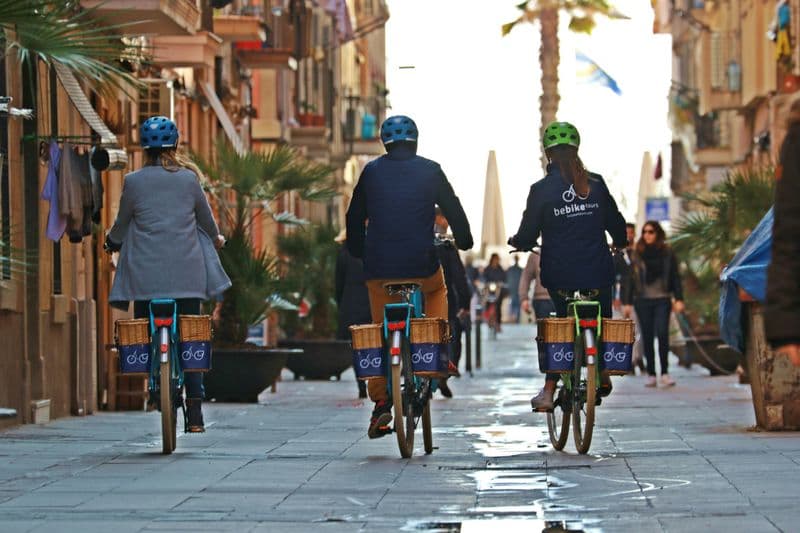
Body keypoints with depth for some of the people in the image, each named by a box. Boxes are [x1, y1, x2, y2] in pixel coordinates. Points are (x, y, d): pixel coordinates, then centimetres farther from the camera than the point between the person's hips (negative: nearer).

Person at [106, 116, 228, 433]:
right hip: (187, 275, 1)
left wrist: (111, 242, 33)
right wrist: (215, 238, 39)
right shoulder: (189, 178, 3)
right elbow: (207, 219, 16)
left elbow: (121, 225, 9)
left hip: (146, 276, -1)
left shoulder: (133, 182, -2)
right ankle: (195, 415, 2)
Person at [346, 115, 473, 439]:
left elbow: (354, 217, 14)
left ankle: (381, 403, 3)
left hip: (380, 267, 1)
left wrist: (358, 252, 29)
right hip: (421, 265, -1)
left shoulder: (371, 172, 7)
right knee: (437, 291, 33)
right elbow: (452, 209, 8)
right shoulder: (429, 171, 2)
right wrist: (464, 241, 26)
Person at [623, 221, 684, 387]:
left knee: (662, 334, -12)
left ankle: (665, 373, -5)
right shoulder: (637, 254, 7)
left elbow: (675, 277, 5)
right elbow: (631, 279, 8)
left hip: (662, 300, -2)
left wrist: (678, 299, -3)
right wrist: (628, 302, 4)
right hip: (642, 300, 2)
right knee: (647, 337, 3)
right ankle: (651, 374, 9)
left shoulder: (667, 253, 4)